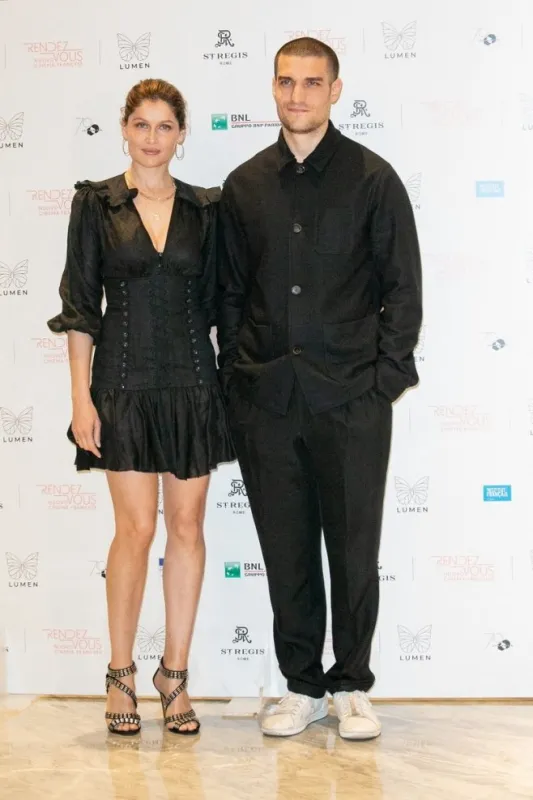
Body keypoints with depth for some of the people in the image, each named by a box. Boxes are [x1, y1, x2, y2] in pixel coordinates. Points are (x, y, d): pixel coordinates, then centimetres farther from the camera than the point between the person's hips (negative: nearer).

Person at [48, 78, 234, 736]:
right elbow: (79, 306, -1)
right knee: (136, 527, -3)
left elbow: (216, 301, 10)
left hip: (192, 379, 2)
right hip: (124, 381, -2)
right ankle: (120, 674, 13)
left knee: (187, 526, 4)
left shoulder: (205, 208, 7)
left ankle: (175, 673, 15)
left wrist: (228, 381, 2)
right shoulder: (96, 203, 2)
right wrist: (81, 397, -7)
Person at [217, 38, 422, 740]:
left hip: (351, 399, -3)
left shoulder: (372, 178, 1)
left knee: (354, 548, 4)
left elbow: (403, 288, 1)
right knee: (285, 549, 8)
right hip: (266, 400, 3)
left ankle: (352, 686, 19)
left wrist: (388, 375, -5)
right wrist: (235, 378, 6)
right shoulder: (244, 186, 10)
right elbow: (230, 293, 13)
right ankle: (302, 686, 21)